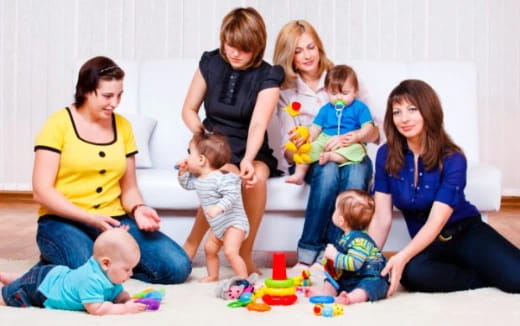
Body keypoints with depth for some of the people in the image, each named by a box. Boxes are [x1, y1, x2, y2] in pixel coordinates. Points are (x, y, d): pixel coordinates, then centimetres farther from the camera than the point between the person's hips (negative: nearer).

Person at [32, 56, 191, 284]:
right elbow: (42, 191, -9)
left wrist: (138, 209, -9)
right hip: (63, 222, -4)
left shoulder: (122, 126, 12)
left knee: (178, 267, -15)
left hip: (114, 220, 4)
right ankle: (53, 268, -1)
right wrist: (92, 218, -19)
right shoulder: (59, 124, -3)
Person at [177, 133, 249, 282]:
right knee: (209, 248, 20)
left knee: (230, 252, -22)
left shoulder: (222, 178, -27)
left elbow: (231, 196, -37)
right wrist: (183, 171, 6)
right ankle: (213, 276, 38)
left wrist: (218, 208, -51)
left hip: (234, 222, -10)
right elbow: (186, 184, 23)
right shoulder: (197, 178, 4)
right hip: (218, 225, 10)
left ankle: (244, 280, -13)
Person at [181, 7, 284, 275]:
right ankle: (190, 246, -17)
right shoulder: (210, 63, -1)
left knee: (256, 177, -34)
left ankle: (245, 254, -18)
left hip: (250, 150, 0)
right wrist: (203, 135, -13)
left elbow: (258, 124, -23)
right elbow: (189, 109, 7)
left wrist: (248, 160, -41)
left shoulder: (268, 76, -9)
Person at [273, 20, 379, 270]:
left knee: (356, 174, -35)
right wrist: (294, 144, -24)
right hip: (313, 160, 0)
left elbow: (374, 132, -1)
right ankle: (306, 257, -30)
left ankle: (324, 257, -31)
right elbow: (289, 155, 1)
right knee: (329, 171, -35)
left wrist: (352, 137, -24)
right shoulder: (286, 92, 4)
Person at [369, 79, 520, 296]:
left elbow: (436, 222, -24)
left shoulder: (452, 159, -16)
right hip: (427, 242, 2)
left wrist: (402, 257, -39)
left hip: (465, 232, -2)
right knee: (411, 274, -36)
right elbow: (382, 218, -7)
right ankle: (485, 276, -11)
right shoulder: (386, 155, -7)